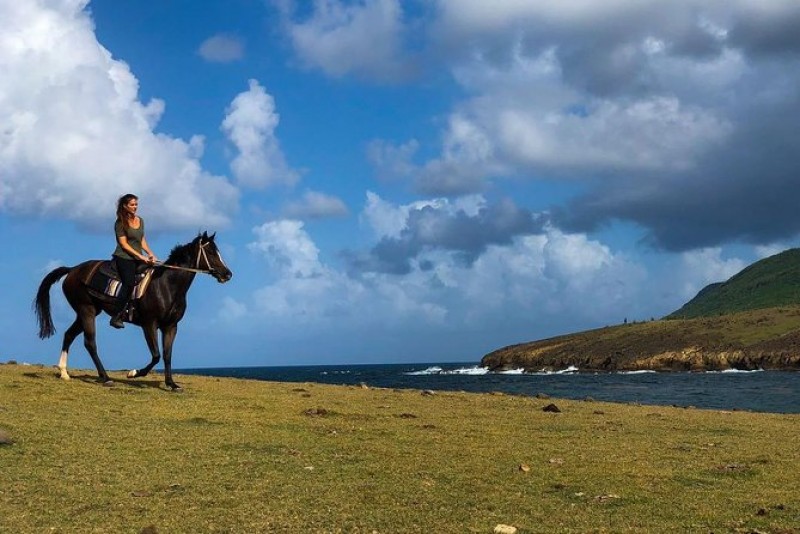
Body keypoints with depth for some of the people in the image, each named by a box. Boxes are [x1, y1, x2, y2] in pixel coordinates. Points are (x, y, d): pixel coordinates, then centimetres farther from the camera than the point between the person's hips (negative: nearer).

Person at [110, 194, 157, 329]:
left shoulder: (140, 221, 16)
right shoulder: (120, 223, -4)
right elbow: (124, 244, -9)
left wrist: (150, 254, 2)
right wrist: (140, 256, -16)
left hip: (139, 258, 7)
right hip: (124, 258, -7)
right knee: (129, 282, -23)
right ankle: (117, 316, -19)